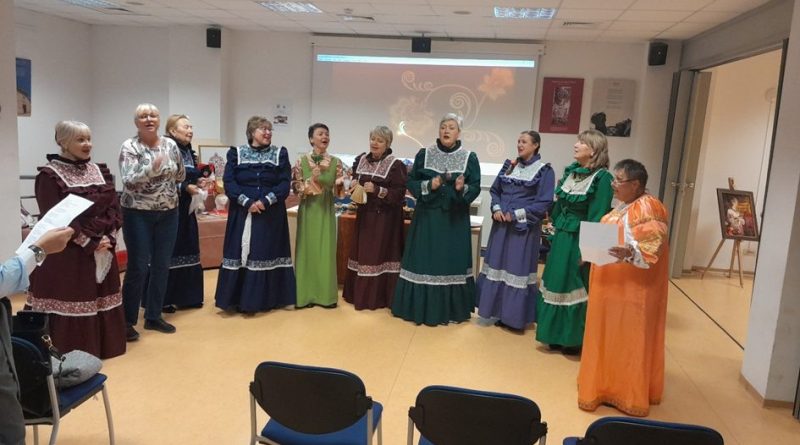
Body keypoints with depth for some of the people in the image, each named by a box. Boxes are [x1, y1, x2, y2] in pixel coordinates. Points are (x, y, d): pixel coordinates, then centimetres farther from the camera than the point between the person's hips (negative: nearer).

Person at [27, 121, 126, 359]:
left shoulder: (99, 170, 10)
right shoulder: (49, 175, -8)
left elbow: (114, 207, 6)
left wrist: (109, 238, -9)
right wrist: (89, 243, -17)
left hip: (103, 250, 6)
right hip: (66, 254, -6)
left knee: (101, 301, 12)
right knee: (68, 303, -2)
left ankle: (101, 349, 25)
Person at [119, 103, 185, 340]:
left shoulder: (170, 145, 5)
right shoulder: (129, 147, -7)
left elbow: (180, 175, 17)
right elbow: (128, 181, -19)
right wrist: (152, 168, -30)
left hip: (168, 213, 5)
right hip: (138, 214, -4)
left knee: (162, 266, 8)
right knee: (138, 267, -4)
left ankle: (153, 316, 21)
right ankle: (128, 320, 9)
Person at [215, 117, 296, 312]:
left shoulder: (280, 153, 6)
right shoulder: (236, 153, 5)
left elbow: (285, 183, -3)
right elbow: (229, 182, -3)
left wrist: (266, 201, -16)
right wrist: (247, 202, -16)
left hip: (271, 214, 0)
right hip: (242, 213, 0)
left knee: (266, 253, 1)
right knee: (241, 252, 1)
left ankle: (265, 299, 9)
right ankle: (239, 299, 8)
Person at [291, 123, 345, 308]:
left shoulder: (335, 162, 3)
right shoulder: (302, 161, -1)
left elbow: (339, 191, 4)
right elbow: (295, 187, -4)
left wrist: (339, 185, -18)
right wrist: (312, 180, -19)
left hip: (326, 210, 1)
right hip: (308, 210, -1)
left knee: (326, 250, 3)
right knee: (308, 249, 2)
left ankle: (326, 294, 12)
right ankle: (306, 294, 11)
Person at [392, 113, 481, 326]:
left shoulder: (469, 158, 0)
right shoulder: (424, 154, 2)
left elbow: (476, 187, -1)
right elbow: (411, 182, 3)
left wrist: (462, 189, -21)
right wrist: (428, 185, -14)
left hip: (455, 218, 0)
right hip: (427, 216, 1)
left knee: (451, 261, 3)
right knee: (424, 261, 3)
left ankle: (451, 310, 15)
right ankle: (421, 307, 14)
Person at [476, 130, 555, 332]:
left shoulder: (544, 171, -5)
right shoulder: (509, 165, 10)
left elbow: (545, 202, -12)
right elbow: (494, 190, 14)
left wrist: (517, 214, -16)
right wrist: (496, 209, -5)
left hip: (524, 228, -5)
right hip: (502, 224, 6)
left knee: (518, 268, -1)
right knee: (497, 265, 9)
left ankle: (515, 317, 10)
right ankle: (500, 312, 21)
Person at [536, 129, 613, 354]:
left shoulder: (602, 177, -14)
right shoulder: (571, 171, 8)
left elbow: (597, 218, -17)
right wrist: (554, 233, 14)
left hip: (579, 240, -7)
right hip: (561, 237, 7)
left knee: (575, 288, 2)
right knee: (557, 285, 14)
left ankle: (575, 338, 18)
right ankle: (558, 334, 28)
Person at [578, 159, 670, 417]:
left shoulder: (648, 209, -18)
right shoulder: (625, 206, 12)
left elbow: (652, 250, -26)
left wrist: (629, 254, -42)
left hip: (633, 289, -9)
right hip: (614, 285, 9)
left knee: (628, 341, 1)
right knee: (611, 338, 17)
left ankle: (630, 396, 13)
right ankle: (609, 385, 30)